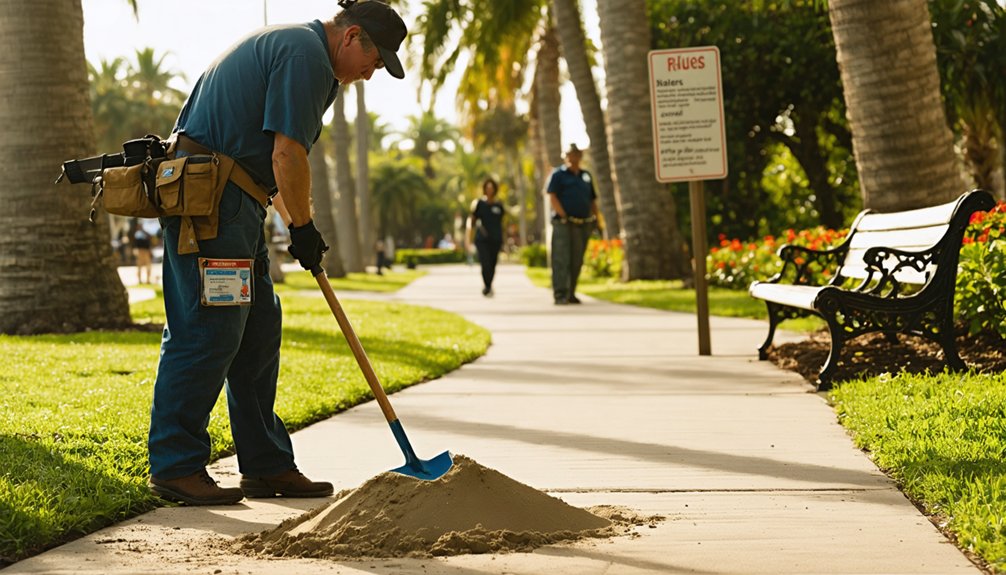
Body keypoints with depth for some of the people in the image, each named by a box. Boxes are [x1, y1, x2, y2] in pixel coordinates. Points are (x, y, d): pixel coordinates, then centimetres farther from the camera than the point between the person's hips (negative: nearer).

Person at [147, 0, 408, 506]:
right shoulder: (305, 53, -11)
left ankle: (266, 465, 15)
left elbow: (275, 158, 28)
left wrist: (297, 227, 24)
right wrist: (303, 229, -5)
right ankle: (175, 465, -3)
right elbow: (287, 154, -17)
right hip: (211, 198, -11)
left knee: (258, 331, 11)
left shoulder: (288, 46, 23)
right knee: (207, 331, -9)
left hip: (229, 200, 11)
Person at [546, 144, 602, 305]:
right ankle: (560, 295, -14)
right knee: (561, 260, -11)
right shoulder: (558, 174, 2)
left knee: (576, 262, 8)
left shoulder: (586, 176, 19)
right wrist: (564, 216, -15)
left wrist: (596, 220, 11)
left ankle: (571, 293, 15)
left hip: (583, 224, 6)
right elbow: (552, 197, -7)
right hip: (563, 223, -6)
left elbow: (592, 201, 22)